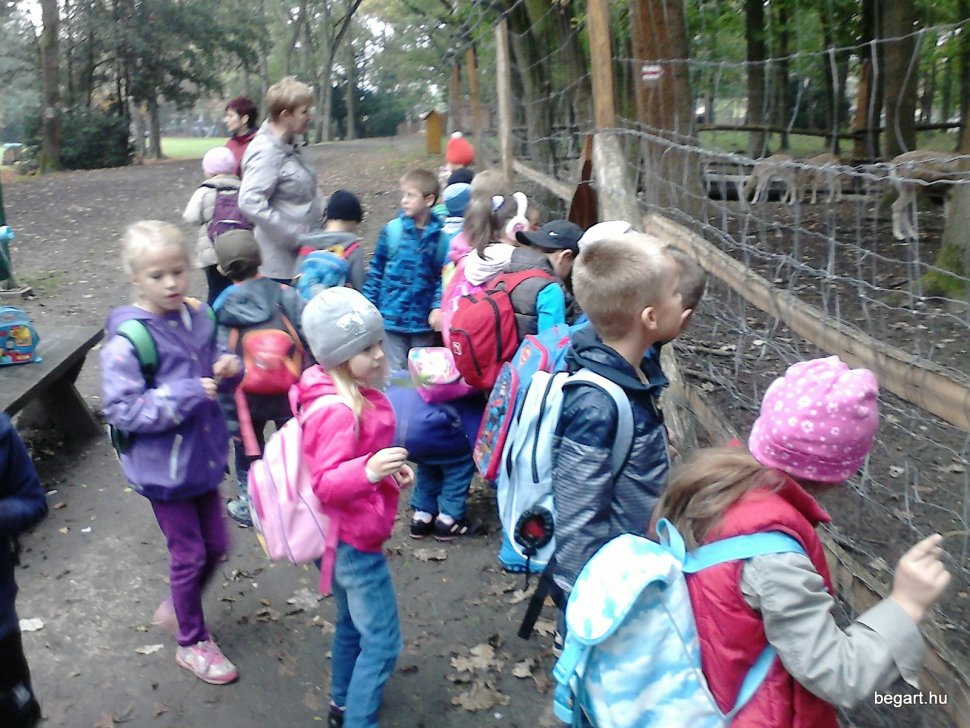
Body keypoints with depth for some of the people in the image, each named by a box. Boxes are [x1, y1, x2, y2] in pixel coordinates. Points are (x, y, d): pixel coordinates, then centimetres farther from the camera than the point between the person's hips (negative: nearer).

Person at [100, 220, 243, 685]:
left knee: (215, 545, 18)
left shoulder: (198, 317, -2)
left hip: (203, 457, 6)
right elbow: (121, 409, -22)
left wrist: (228, 370, -11)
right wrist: (187, 395, -27)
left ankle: (177, 609, 45)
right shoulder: (127, 340, -20)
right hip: (163, 468, -6)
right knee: (188, 554, 9)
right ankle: (192, 643, 32)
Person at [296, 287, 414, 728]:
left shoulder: (353, 393, 3)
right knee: (382, 642, -1)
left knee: (353, 624, 27)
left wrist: (391, 468, 4)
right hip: (354, 540, -10)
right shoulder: (337, 411, -28)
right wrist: (368, 471, -47)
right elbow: (326, 483, -31)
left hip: (349, 535, 10)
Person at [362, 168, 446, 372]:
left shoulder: (440, 235, -6)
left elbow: (443, 276, 0)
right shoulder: (391, 230, -6)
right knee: (395, 373, 8)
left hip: (424, 319, 1)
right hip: (392, 316, 0)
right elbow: (376, 270, 1)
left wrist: (438, 306, -11)